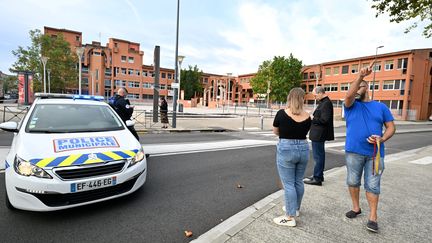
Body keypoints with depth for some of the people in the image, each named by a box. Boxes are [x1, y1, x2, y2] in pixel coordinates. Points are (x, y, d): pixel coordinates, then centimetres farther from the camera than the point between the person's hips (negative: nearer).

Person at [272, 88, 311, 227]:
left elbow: (275, 132, 3)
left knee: (288, 184, 2)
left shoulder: (282, 114, -10)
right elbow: (304, 132, 7)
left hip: (286, 149, -5)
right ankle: (295, 209, 36)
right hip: (303, 149, 5)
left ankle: (290, 217, 9)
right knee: (299, 181, 18)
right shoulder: (307, 116, -1)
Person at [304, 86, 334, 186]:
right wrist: (312, 118, 3)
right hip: (319, 134, 11)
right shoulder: (323, 102, 15)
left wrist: (312, 119, -14)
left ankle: (317, 178, 6)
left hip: (319, 134, -11)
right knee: (319, 155, 18)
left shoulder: (326, 103, -17)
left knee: (318, 156, -3)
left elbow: (324, 120, -24)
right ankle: (319, 175, 30)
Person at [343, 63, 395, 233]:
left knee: (372, 185, 3)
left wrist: (382, 139, -14)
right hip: (353, 152, 1)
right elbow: (348, 95, -18)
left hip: (375, 153, 0)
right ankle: (356, 208, 29)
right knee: (353, 182, 11)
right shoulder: (351, 106, 5)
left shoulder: (381, 107, 8)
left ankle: (373, 217, 15)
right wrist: (360, 76, -27)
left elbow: (391, 127, 6)